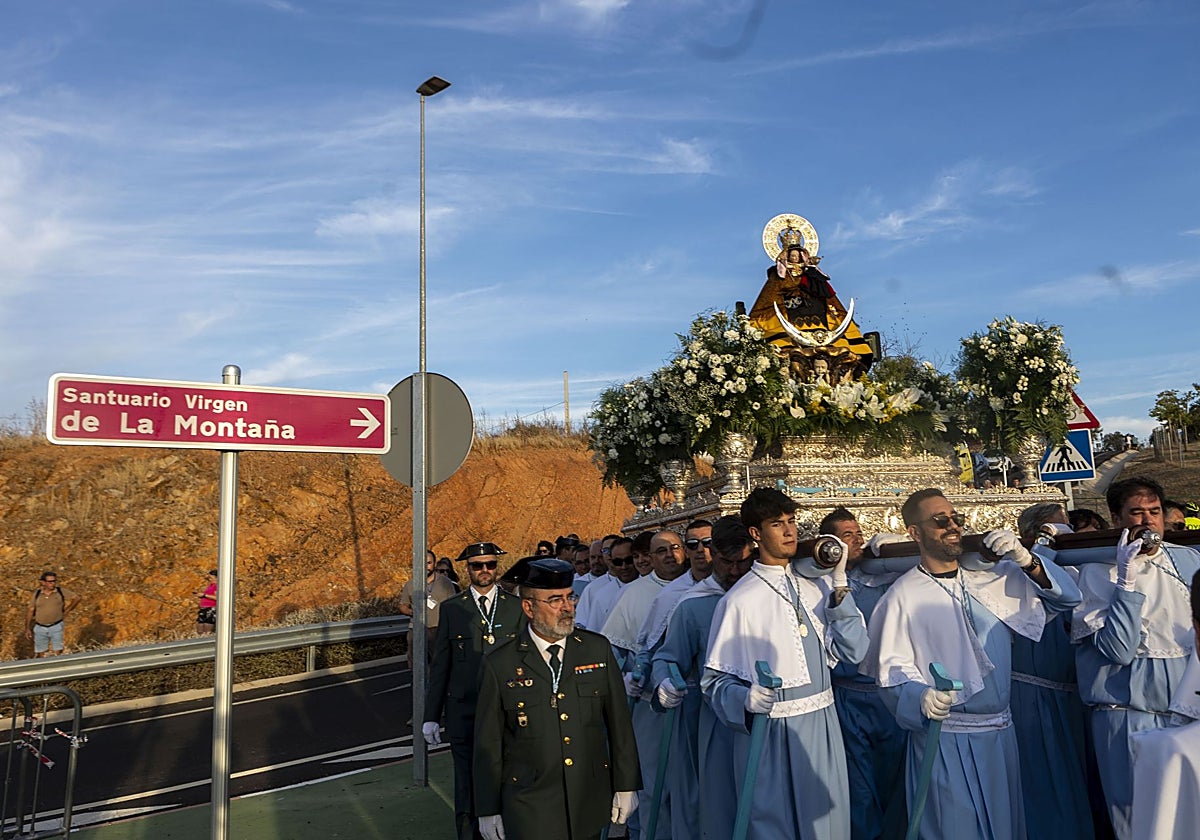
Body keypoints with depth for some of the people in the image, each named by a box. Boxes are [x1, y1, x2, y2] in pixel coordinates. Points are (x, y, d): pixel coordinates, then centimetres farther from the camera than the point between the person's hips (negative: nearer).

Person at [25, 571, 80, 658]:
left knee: (57, 652, -3)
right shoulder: (37, 593, -1)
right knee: (40, 654, 8)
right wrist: (27, 628, 2)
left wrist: (66, 611, 1)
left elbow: (76, 598, 5)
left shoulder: (60, 591, -4)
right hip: (40, 628, 1)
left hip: (56, 627, -1)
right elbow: (30, 611, 4)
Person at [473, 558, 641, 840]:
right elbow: (488, 745, -2)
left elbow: (619, 722, 3)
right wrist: (489, 810, 2)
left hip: (591, 805, 2)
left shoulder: (598, 649, -2)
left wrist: (626, 785, 4)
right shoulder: (499, 665, -9)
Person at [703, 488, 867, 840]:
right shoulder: (739, 600, -11)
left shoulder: (817, 587, 5)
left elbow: (852, 651, -4)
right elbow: (715, 680, -9)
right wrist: (747, 699, -29)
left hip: (823, 728, 5)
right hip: (767, 733, -5)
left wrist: (838, 583, -8)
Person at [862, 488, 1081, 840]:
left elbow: (1066, 597, 4)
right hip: (943, 738, -5)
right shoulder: (903, 595, -11)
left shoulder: (992, 578, 3)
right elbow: (892, 669, -10)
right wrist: (921, 698, -29)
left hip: (1000, 732, 5)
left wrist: (1026, 561, -12)